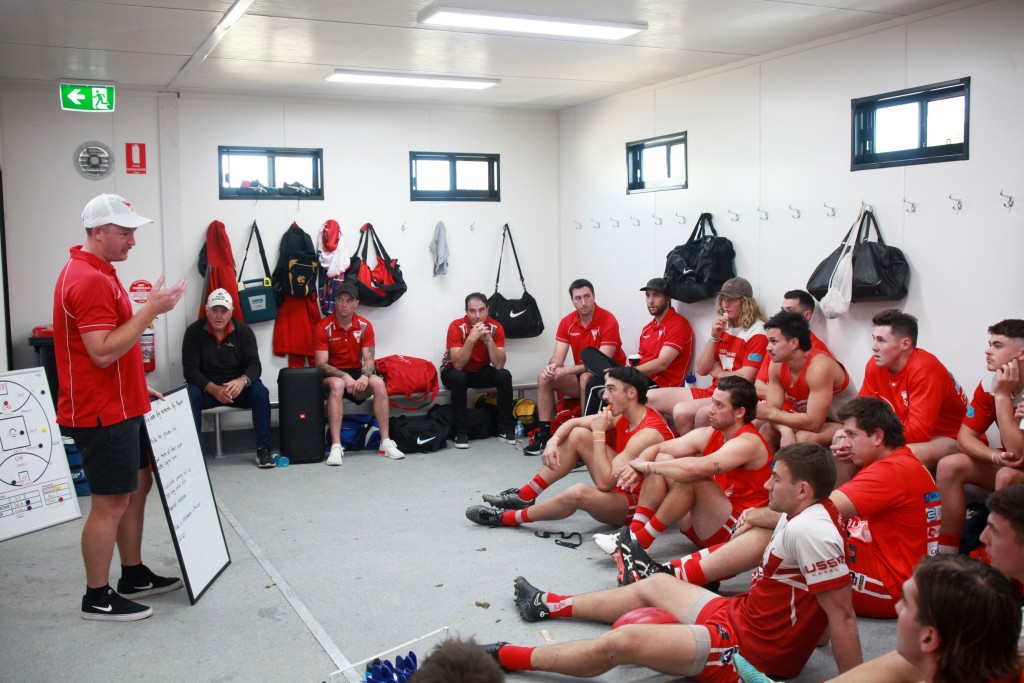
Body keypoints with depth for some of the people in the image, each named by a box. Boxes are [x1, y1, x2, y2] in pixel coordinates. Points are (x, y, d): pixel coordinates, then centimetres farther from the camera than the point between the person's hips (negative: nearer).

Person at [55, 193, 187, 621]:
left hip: (120, 406, 11)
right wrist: (150, 310, -25)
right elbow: (103, 351, -26)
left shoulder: (97, 273, 14)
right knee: (111, 503, -1)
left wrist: (138, 389, 20)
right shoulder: (90, 280, -20)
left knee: (138, 486, 17)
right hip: (102, 414, -11)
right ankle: (98, 598, 13)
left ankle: (134, 577, 30)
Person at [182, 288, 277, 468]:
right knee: (191, 394, -32)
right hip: (206, 388, -1)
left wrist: (242, 381, -33)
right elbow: (190, 369, -11)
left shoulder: (243, 330, -2)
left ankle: (263, 449, -21)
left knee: (260, 392, -27)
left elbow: (254, 365, -8)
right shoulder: (193, 331, -5)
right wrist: (213, 388, -30)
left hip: (238, 387, 1)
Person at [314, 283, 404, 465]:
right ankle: (336, 447, -40)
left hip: (356, 373, 3)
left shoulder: (365, 326, 0)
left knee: (378, 383, -27)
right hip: (332, 375, -3)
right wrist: (345, 377, -30)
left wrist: (364, 376, -27)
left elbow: (369, 359, -4)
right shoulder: (323, 327, -10)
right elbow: (321, 364, -15)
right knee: (337, 385, -38)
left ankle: (386, 442, -24)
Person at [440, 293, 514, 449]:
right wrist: (471, 338, -42)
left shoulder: (496, 327, -17)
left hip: (481, 372, 3)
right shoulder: (457, 326, -25)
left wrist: (489, 339, -35)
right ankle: (460, 432, -25)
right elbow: (458, 365, -32)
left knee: (504, 375, -24)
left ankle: (504, 428, -12)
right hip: (455, 371, -3)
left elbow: (499, 365, -24)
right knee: (459, 377, -36)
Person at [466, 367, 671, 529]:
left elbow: (604, 482, -29)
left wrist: (599, 434, -23)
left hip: (637, 504, -9)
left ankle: (506, 518, -12)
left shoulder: (647, 433, -28)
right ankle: (524, 496, 5)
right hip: (620, 486, 9)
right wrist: (552, 442, -11)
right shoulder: (622, 414, -2)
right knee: (578, 435, 0)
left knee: (579, 493, -35)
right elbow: (574, 422, 8)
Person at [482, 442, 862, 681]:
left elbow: (842, 613, -28)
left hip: (751, 648, -10)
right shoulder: (807, 513, 2)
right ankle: (549, 606, 38)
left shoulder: (809, 530, -29)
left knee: (621, 643, -16)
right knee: (655, 586, 23)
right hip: (743, 615, 10)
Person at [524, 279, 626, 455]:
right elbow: (558, 357, -5)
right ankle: (543, 434, -7)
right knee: (544, 378, -10)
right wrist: (552, 366, -32)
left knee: (586, 378, -35)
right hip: (581, 374, 6)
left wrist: (566, 370, -32)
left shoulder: (608, 321, -19)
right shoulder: (567, 322, -1)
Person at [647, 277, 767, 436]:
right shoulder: (723, 327, 11)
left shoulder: (757, 333, -10)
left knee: (682, 411, -30)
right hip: (711, 392, 8)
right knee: (649, 399, 2)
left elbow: (745, 378, -18)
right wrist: (714, 337, -5)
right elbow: (702, 370, 7)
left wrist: (717, 372, 1)